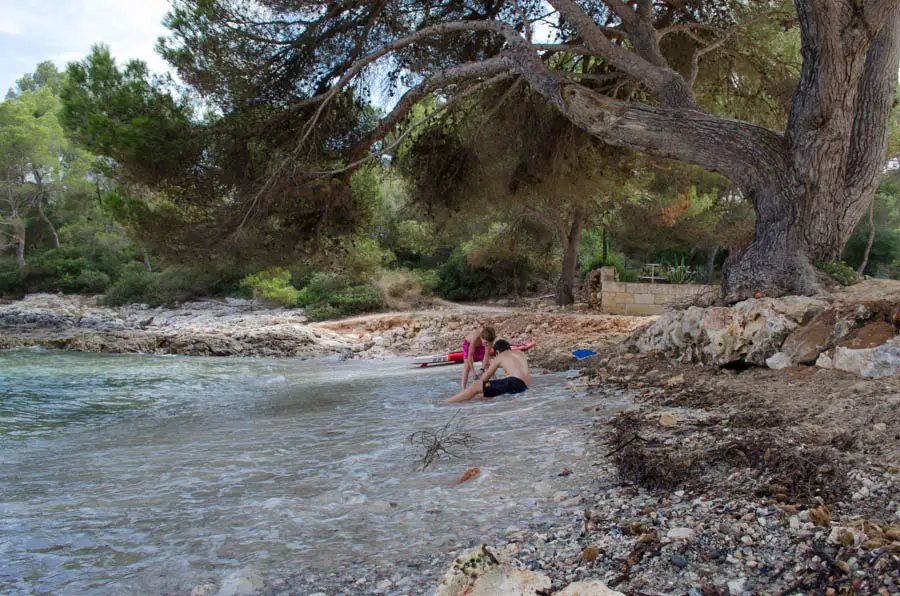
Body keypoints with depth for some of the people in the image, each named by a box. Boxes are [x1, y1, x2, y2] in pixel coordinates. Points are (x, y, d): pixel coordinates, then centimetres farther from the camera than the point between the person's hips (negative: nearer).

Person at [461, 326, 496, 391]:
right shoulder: (475, 337, -44)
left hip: (480, 346, 4)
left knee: (489, 364, 0)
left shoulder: (489, 340, -34)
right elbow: (470, 356, -37)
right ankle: (463, 389, -15)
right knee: (467, 365, -16)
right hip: (468, 343, -4)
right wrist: (473, 371, -36)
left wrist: (482, 369, -33)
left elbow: (487, 356, -26)